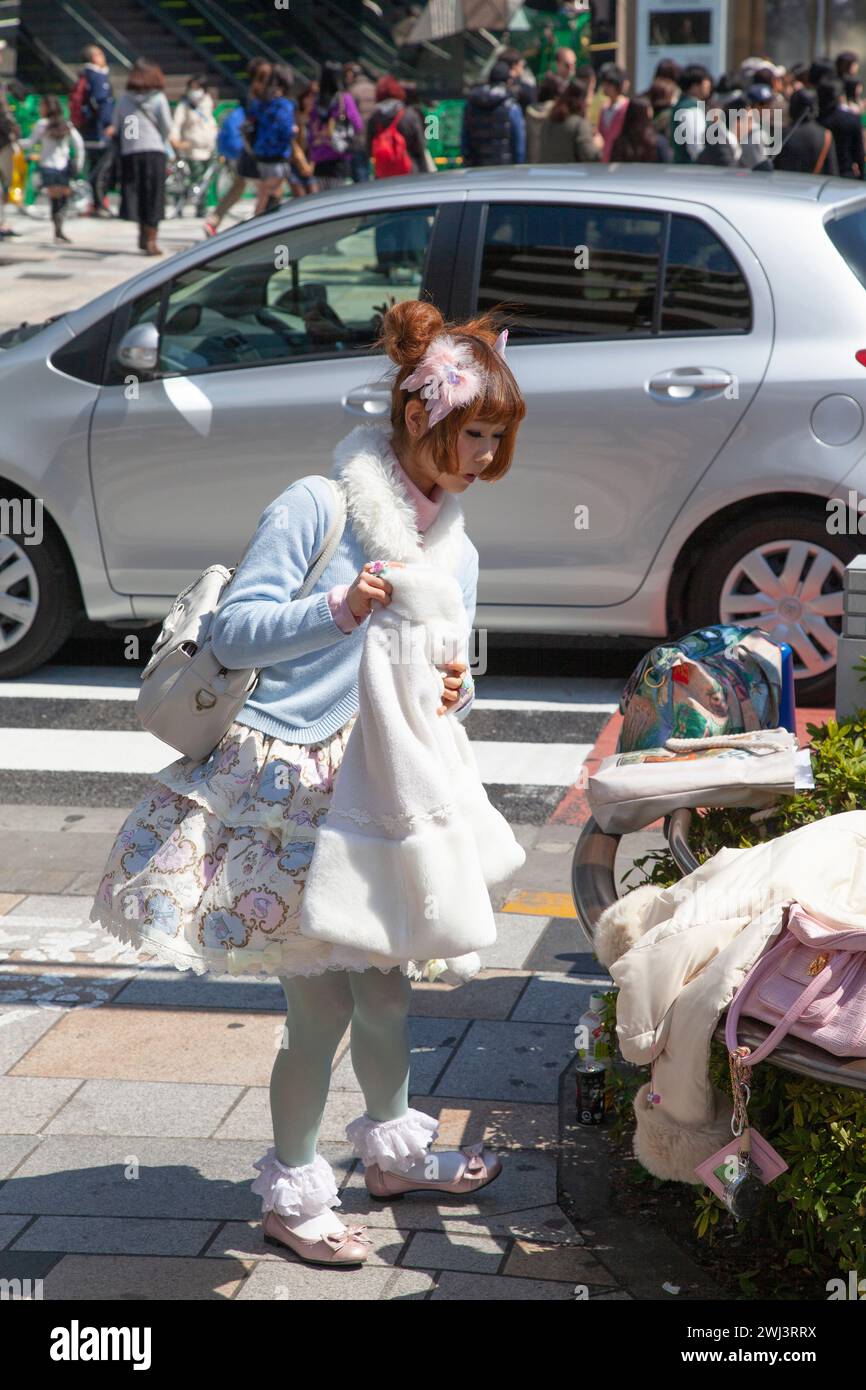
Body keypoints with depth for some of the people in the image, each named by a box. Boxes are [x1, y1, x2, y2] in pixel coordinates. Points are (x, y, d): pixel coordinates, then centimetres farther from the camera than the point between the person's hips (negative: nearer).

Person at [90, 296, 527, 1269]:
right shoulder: (316, 507, -13)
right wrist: (340, 608, -30)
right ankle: (290, 1194, 18)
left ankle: (392, 1150, 39)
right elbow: (234, 634, -15)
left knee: (387, 986, 15)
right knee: (321, 1009, -2)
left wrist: (452, 697, -8)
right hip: (284, 788, -7)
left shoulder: (457, 552, 10)